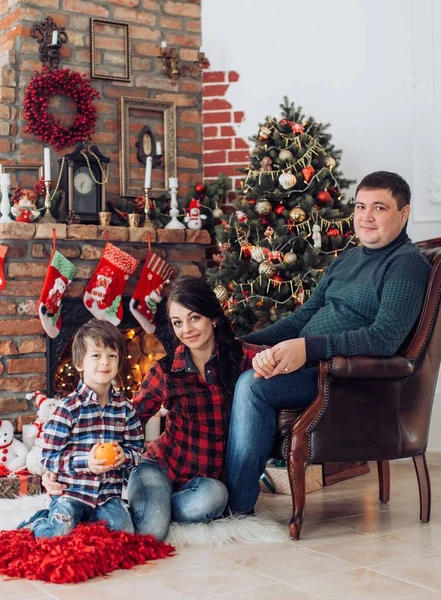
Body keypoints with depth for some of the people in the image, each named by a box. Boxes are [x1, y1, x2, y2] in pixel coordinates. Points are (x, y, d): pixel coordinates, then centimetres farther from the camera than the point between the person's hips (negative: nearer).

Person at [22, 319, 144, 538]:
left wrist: (124, 456, -12)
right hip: (71, 492, -3)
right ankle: (38, 522, 14)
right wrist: (85, 462, -21)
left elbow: (136, 449, 11)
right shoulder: (68, 408, -8)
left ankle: (89, 518, 13)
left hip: (109, 493, 4)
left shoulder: (125, 408, 5)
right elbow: (48, 458, -8)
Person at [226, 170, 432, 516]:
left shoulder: (407, 264, -10)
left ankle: (238, 508, -19)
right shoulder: (347, 259, 18)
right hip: (311, 362, 9)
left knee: (253, 385, -26)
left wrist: (309, 347, -30)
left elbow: (384, 338, -22)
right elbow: (306, 315, 19)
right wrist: (247, 343, 4)